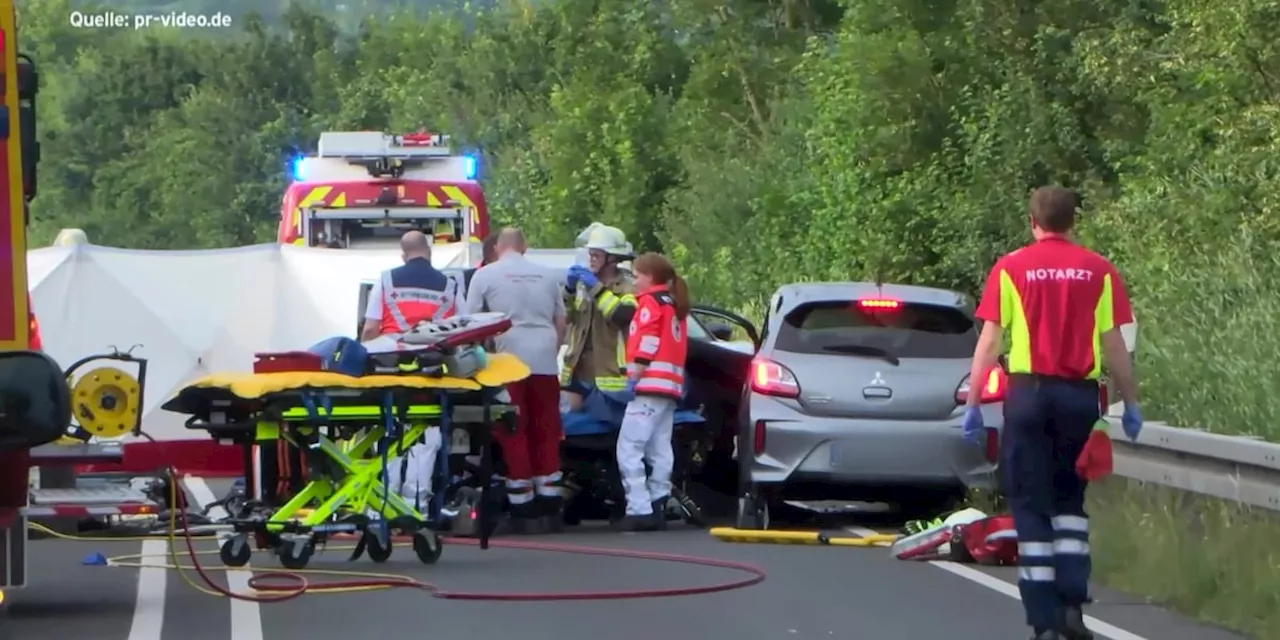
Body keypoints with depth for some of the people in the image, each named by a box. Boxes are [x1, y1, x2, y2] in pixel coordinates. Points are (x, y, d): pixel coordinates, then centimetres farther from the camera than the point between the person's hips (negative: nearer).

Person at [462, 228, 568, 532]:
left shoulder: (485, 275, 2)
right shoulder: (547, 275, 13)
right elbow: (561, 321, 19)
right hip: (545, 361, 3)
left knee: (514, 433, 2)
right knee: (546, 431, 10)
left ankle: (523, 510, 0)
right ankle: (550, 505, 12)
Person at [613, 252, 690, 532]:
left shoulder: (651, 302, -3)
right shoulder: (674, 305, 23)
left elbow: (648, 341, -14)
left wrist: (635, 375, -16)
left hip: (650, 384, -10)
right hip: (670, 386, 10)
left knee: (629, 449, -12)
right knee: (660, 452, 8)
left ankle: (639, 509, -19)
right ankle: (658, 507, 6)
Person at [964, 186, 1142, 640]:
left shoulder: (1011, 269, -1)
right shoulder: (1099, 271, 1)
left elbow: (989, 342, -3)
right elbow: (1113, 345, 1)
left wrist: (973, 403, 3)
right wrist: (1131, 403, 10)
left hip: (1029, 392, -1)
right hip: (1080, 395, 1)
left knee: (1031, 506, 5)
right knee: (1069, 500, 18)